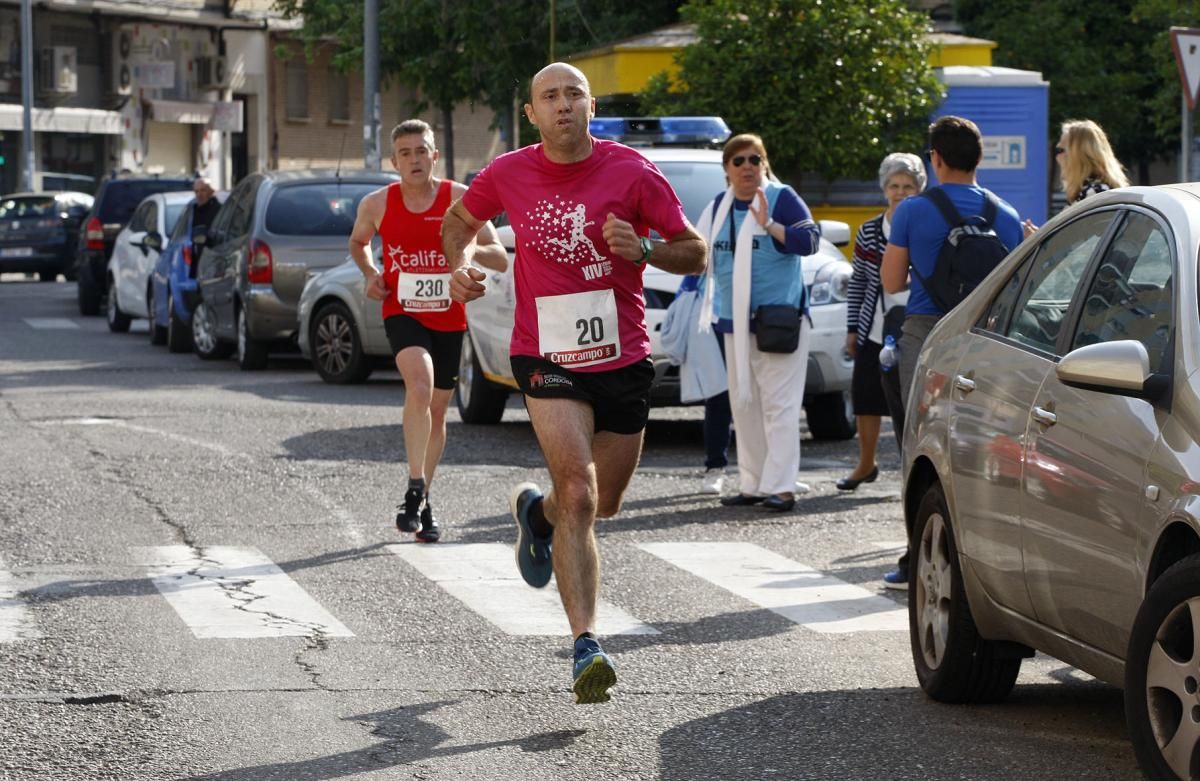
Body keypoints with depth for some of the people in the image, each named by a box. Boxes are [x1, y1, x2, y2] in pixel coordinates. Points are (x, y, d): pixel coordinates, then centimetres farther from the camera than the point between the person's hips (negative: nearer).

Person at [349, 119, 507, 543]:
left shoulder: (460, 198, -7)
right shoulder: (377, 204, -3)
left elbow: (501, 259, -7)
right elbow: (358, 242, 19)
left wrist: (469, 249, -27)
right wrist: (371, 274, -1)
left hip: (448, 317, 2)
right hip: (402, 313, -2)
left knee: (437, 412, 11)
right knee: (420, 386, -29)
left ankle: (422, 505, 27)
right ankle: (415, 492, -25)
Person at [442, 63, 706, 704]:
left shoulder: (631, 172, -5)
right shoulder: (508, 175, -2)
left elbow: (695, 254, 0)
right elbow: (460, 218, 20)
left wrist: (643, 249, -19)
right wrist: (458, 265, 0)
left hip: (623, 357, 2)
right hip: (547, 358, -2)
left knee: (604, 503, 16)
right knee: (579, 495, -20)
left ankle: (536, 511, 51)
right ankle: (586, 645, -22)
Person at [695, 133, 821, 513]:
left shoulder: (782, 198, -5)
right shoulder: (719, 207, 13)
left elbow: (809, 240, -17)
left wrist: (770, 225, -27)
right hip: (734, 323, 7)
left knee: (779, 404, -10)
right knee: (743, 406, 9)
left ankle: (781, 486, -13)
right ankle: (750, 485, 14)